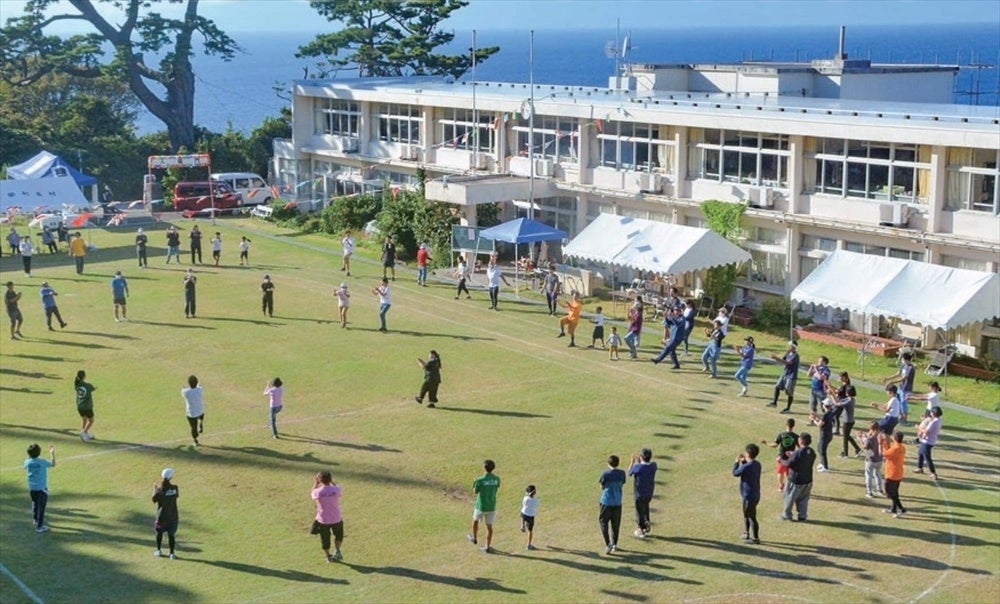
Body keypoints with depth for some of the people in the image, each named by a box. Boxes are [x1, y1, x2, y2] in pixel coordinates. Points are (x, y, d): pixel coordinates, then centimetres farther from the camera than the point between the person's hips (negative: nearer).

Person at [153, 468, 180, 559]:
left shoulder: (160, 489, -16)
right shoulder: (174, 488, -9)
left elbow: (154, 500, -4)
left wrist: (155, 488, 8)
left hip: (162, 515, -1)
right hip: (173, 516, 1)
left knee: (159, 532, 21)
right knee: (171, 534, 8)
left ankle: (158, 550, 28)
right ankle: (172, 553, 7)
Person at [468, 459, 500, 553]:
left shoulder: (480, 480, -21)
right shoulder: (497, 479, -9)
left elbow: (475, 492, -7)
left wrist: (474, 484, 10)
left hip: (481, 506, -2)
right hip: (491, 506, 2)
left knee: (475, 520, 26)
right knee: (489, 526, 11)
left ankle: (474, 538, 45)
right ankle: (487, 547, 15)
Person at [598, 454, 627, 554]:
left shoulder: (606, 474, -15)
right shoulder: (622, 473, -2)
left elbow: (602, 487, -6)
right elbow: (622, 484, 7)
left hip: (607, 502, -4)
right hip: (618, 502, 4)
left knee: (603, 522, 6)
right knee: (616, 524, 16)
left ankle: (608, 544, -7)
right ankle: (614, 544, 24)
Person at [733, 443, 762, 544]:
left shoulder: (747, 466, -24)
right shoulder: (757, 464, 4)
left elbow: (735, 473, -10)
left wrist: (737, 462, 2)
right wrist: (743, 461, 17)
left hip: (749, 496, -9)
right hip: (755, 494, 9)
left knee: (751, 517, 1)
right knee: (747, 515, 23)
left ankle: (755, 538, 9)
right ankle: (746, 534, 35)